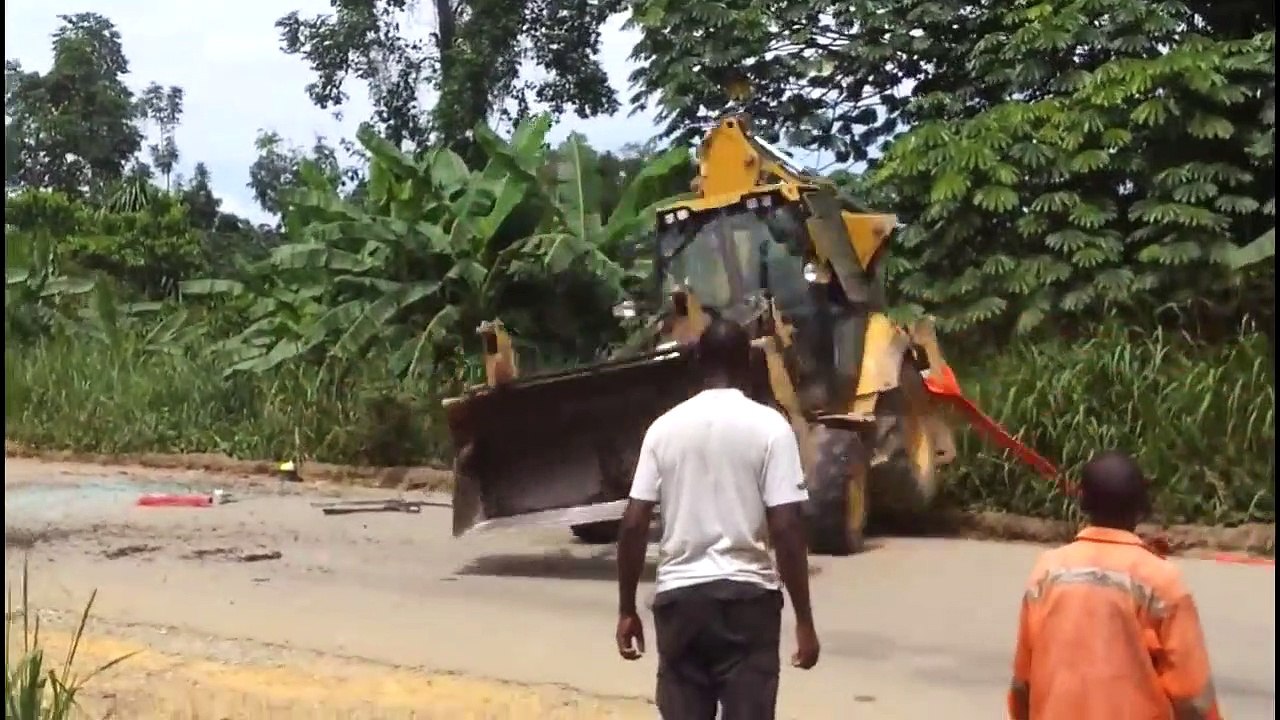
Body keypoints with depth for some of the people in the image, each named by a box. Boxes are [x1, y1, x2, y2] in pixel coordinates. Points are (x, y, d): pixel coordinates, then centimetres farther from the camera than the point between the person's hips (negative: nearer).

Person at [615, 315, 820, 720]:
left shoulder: (664, 427, 3)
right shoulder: (769, 426, -5)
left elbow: (633, 524, 1)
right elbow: (786, 529, -11)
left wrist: (627, 609, 9)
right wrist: (804, 620, -5)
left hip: (678, 595, 3)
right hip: (746, 595, -3)